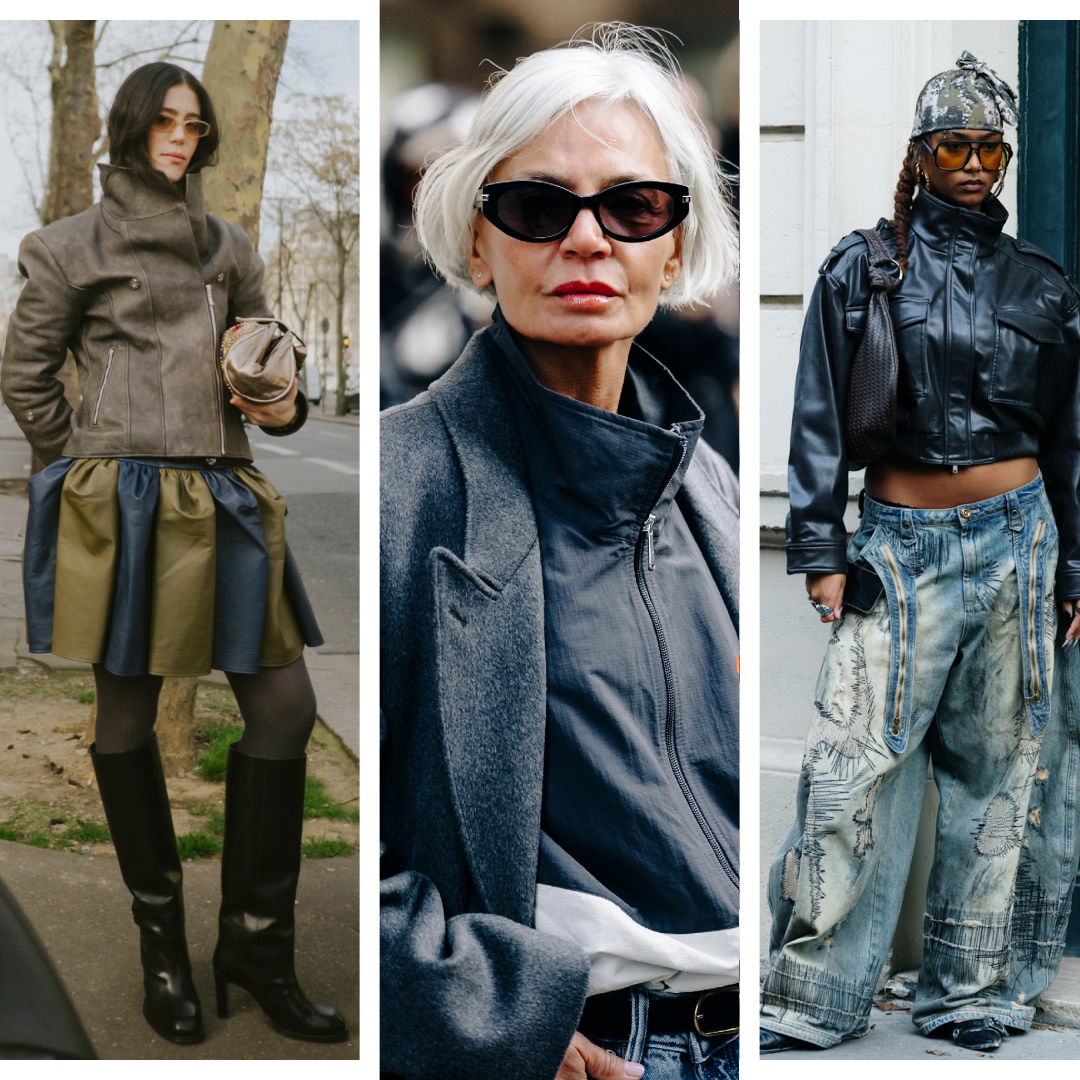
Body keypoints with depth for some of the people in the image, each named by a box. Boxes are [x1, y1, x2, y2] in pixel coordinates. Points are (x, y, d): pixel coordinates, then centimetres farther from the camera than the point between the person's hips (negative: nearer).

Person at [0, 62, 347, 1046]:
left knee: (284, 704, -4)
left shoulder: (229, 248, 18)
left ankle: (256, 943, 8)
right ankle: (161, 938, 18)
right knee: (125, 716, 3)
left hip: (221, 498, 4)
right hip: (120, 508, -4)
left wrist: (285, 407, 2)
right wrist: (90, 463, 5)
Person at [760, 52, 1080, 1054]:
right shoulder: (864, 266, 3)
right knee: (852, 765, -8)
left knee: (993, 767, 6)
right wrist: (820, 551, -5)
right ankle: (810, 994, 2)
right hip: (899, 546, -2)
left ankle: (965, 991, 17)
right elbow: (819, 419, 1)